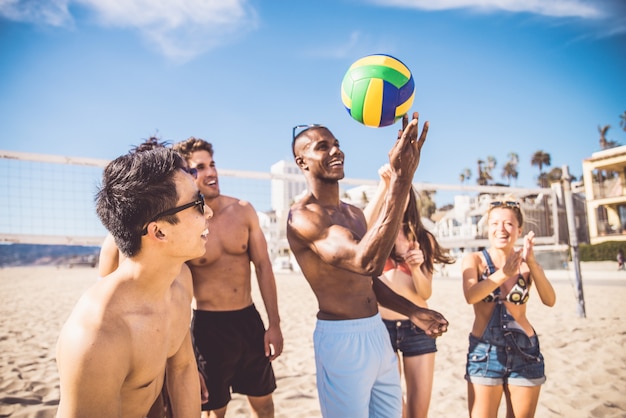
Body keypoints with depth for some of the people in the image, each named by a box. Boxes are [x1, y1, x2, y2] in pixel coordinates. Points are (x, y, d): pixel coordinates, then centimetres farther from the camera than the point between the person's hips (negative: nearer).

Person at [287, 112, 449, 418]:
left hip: (377, 332, 8)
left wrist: (412, 311, 9)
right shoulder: (302, 216, -18)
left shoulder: (354, 214, 11)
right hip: (342, 339, -8)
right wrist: (401, 177, -36)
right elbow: (366, 262, -34)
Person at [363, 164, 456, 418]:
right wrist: (383, 185, -27)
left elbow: (426, 293, 1)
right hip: (381, 326, -2)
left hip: (418, 328, 2)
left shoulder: (424, 239, 7)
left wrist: (415, 268, -18)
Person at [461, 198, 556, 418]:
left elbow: (550, 300, -14)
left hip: (525, 352, 2)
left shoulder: (526, 263, 2)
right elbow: (470, 296, -22)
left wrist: (532, 263, -28)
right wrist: (504, 273, -36)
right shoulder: (474, 260, -3)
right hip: (485, 352, -2)